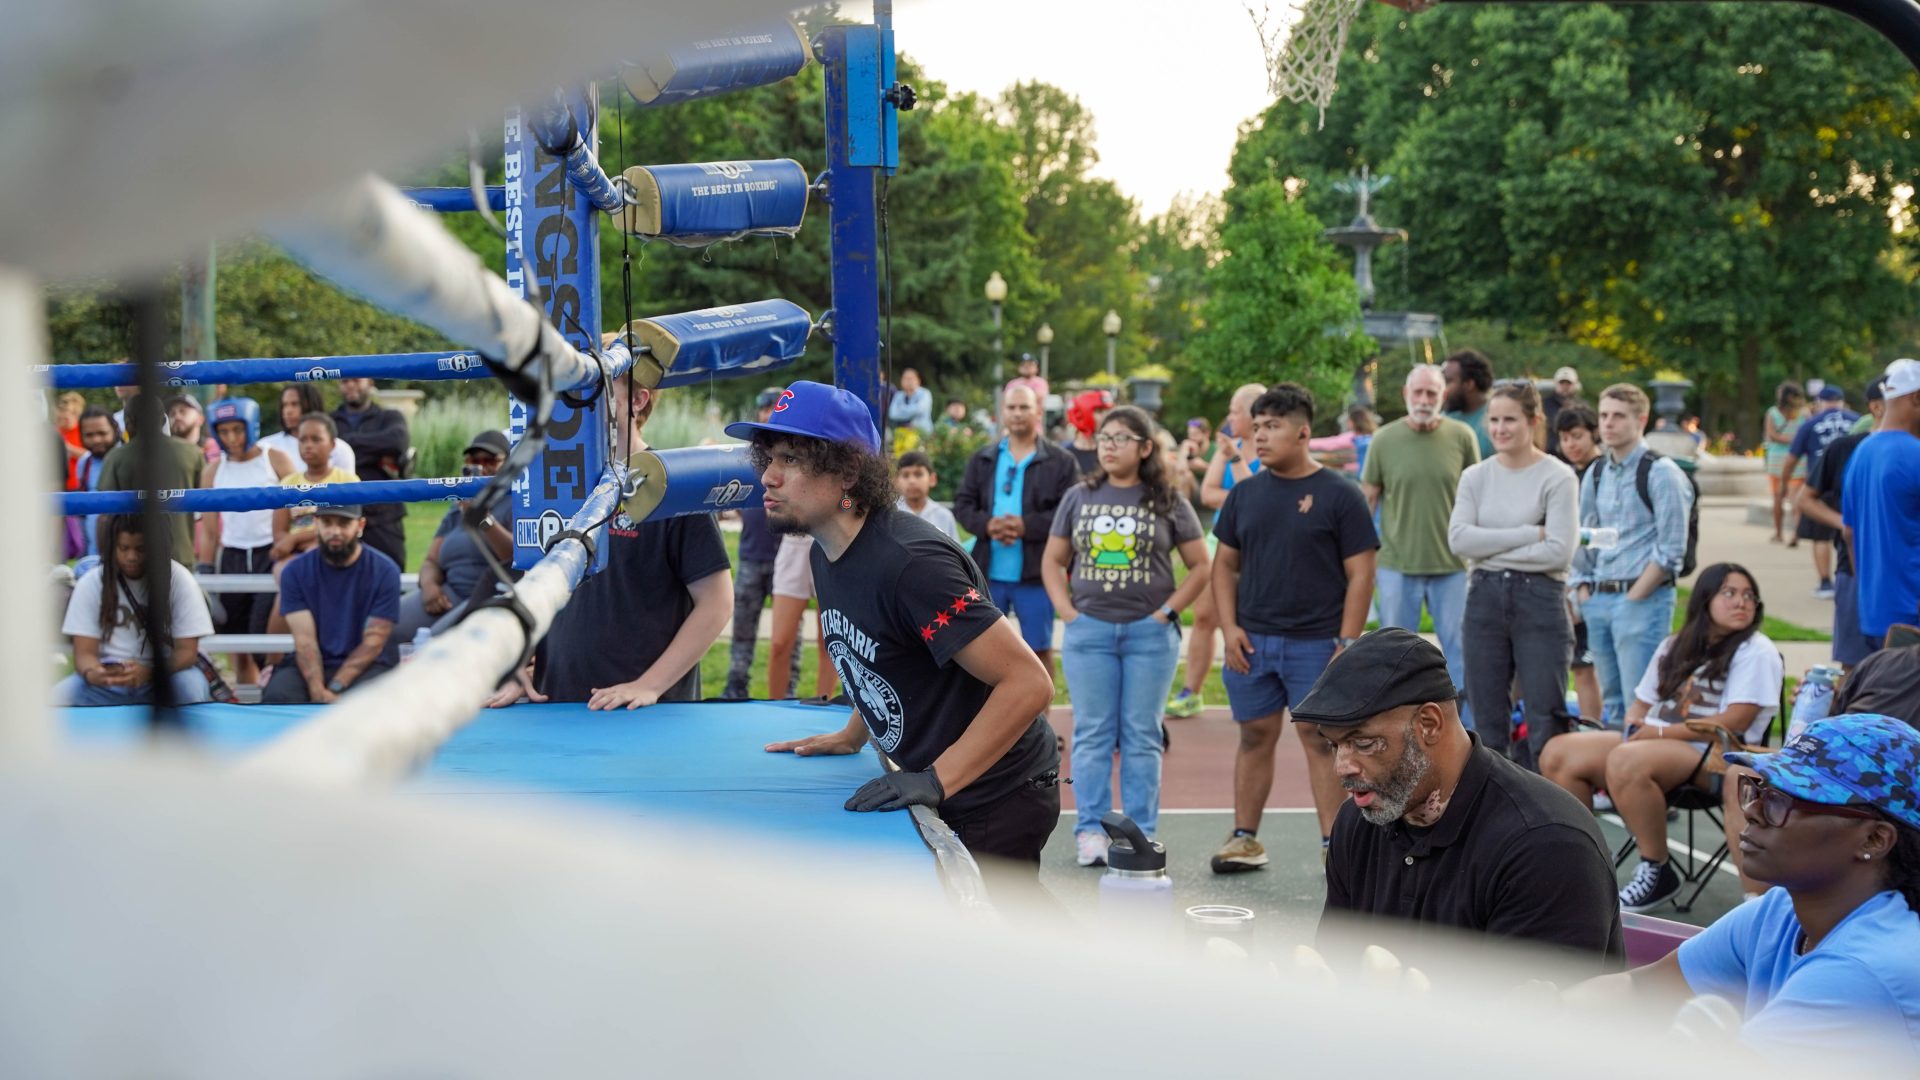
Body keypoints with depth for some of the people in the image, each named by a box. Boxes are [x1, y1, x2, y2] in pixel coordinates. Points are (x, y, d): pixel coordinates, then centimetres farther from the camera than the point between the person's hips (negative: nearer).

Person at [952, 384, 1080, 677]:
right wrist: (987, 524, -15)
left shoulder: (1061, 462, -1)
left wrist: (1026, 526, -21)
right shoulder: (982, 460, 10)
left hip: (1036, 574, -3)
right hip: (988, 572, 3)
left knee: (1039, 648, 6)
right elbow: (962, 504, 6)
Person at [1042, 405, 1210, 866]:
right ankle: (1090, 831, 8)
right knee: (1092, 733, 3)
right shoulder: (1079, 498, 8)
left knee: (1141, 736, 3)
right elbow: (1053, 560, 13)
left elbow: (1200, 565, 4)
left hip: (1149, 633, -2)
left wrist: (1168, 611, -5)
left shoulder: (1168, 503, 2)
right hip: (1088, 631, 2)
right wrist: (1066, 609, -1)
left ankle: (1141, 833, 9)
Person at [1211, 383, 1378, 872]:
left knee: (1321, 740, -1)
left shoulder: (1338, 494, -4)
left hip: (1316, 643, -4)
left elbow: (1360, 574, -5)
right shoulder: (1246, 493, 9)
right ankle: (1245, 840, 18)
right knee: (1255, 737, 10)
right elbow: (1226, 564, 13)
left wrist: (1347, 642, -11)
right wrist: (1230, 628, 1)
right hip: (1253, 642, 4)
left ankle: (1335, 844, 5)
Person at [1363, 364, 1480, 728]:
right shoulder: (1384, 440, -1)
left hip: (1452, 565, 0)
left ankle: (1471, 735, 12)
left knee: (1461, 652, 3)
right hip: (1396, 565, 0)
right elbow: (1367, 500, 5)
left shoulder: (1461, 437, 0)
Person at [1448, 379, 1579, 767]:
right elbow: (1459, 538, -6)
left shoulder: (1558, 478, -3)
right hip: (1485, 598, 4)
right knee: (1487, 721, 9)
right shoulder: (1475, 477, 9)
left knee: (1545, 721, -4)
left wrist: (1493, 549, -8)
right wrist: (1529, 534, -12)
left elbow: (1559, 551, -13)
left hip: (1539, 599, -4)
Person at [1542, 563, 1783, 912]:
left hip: (1715, 754, -7)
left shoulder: (1756, 653, -1)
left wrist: (1660, 732, -13)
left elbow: (1734, 722, -13)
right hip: (1651, 742, 7)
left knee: (1625, 762, -36)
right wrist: (1635, 727, -3)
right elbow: (1641, 706, 23)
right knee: (1558, 754, -11)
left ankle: (1658, 873, -21)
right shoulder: (1674, 648, 21)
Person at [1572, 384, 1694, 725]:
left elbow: (1671, 549, -11)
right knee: (1611, 702, 12)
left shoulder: (1661, 473, -6)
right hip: (1598, 600, 7)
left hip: (1642, 598, -7)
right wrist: (1583, 588, 10)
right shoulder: (1595, 474, 14)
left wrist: (1633, 597, -13)